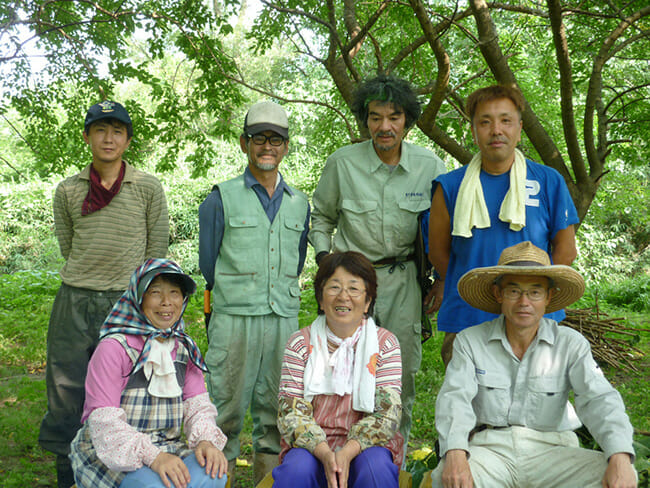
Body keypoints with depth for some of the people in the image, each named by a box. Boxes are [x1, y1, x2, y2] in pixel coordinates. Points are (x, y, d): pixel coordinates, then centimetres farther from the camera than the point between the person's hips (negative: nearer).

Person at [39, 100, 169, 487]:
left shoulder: (148, 188, 2)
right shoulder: (68, 191, 8)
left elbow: (157, 251, 5)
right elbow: (68, 248, 16)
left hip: (127, 302, -2)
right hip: (74, 301, 2)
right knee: (66, 394, 5)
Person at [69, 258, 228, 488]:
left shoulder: (184, 348, 8)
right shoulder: (114, 348, -12)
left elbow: (198, 405, 4)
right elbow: (104, 420, -18)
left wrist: (206, 440, -18)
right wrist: (152, 456, -30)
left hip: (166, 449, 5)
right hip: (108, 455, -5)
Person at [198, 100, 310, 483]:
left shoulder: (299, 203, 14)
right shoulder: (222, 199, 2)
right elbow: (208, 264, 7)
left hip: (285, 318, 4)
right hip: (234, 318, -3)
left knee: (276, 407, 10)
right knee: (228, 401, 0)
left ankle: (269, 474, 22)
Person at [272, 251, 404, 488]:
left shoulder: (385, 344, 2)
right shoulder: (300, 344, 1)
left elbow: (388, 411, -7)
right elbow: (291, 412, -5)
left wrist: (348, 452, -23)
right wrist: (324, 453, -23)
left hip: (365, 445, 0)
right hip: (312, 446, 0)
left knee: (377, 468, -32)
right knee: (296, 469, -31)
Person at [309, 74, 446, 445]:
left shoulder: (429, 165, -1)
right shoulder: (342, 163, -4)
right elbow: (322, 217, 12)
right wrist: (325, 262, 1)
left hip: (404, 279, 1)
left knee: (403, 371, 7)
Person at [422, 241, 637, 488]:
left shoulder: (571, 344, 3)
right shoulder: (469, 341, 2)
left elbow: (599, 399, -9)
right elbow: (454, 397, -10)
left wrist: (620, 458, -29)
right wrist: (455, 455, -29)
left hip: (551, 450, 3)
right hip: (489, 448, -2)